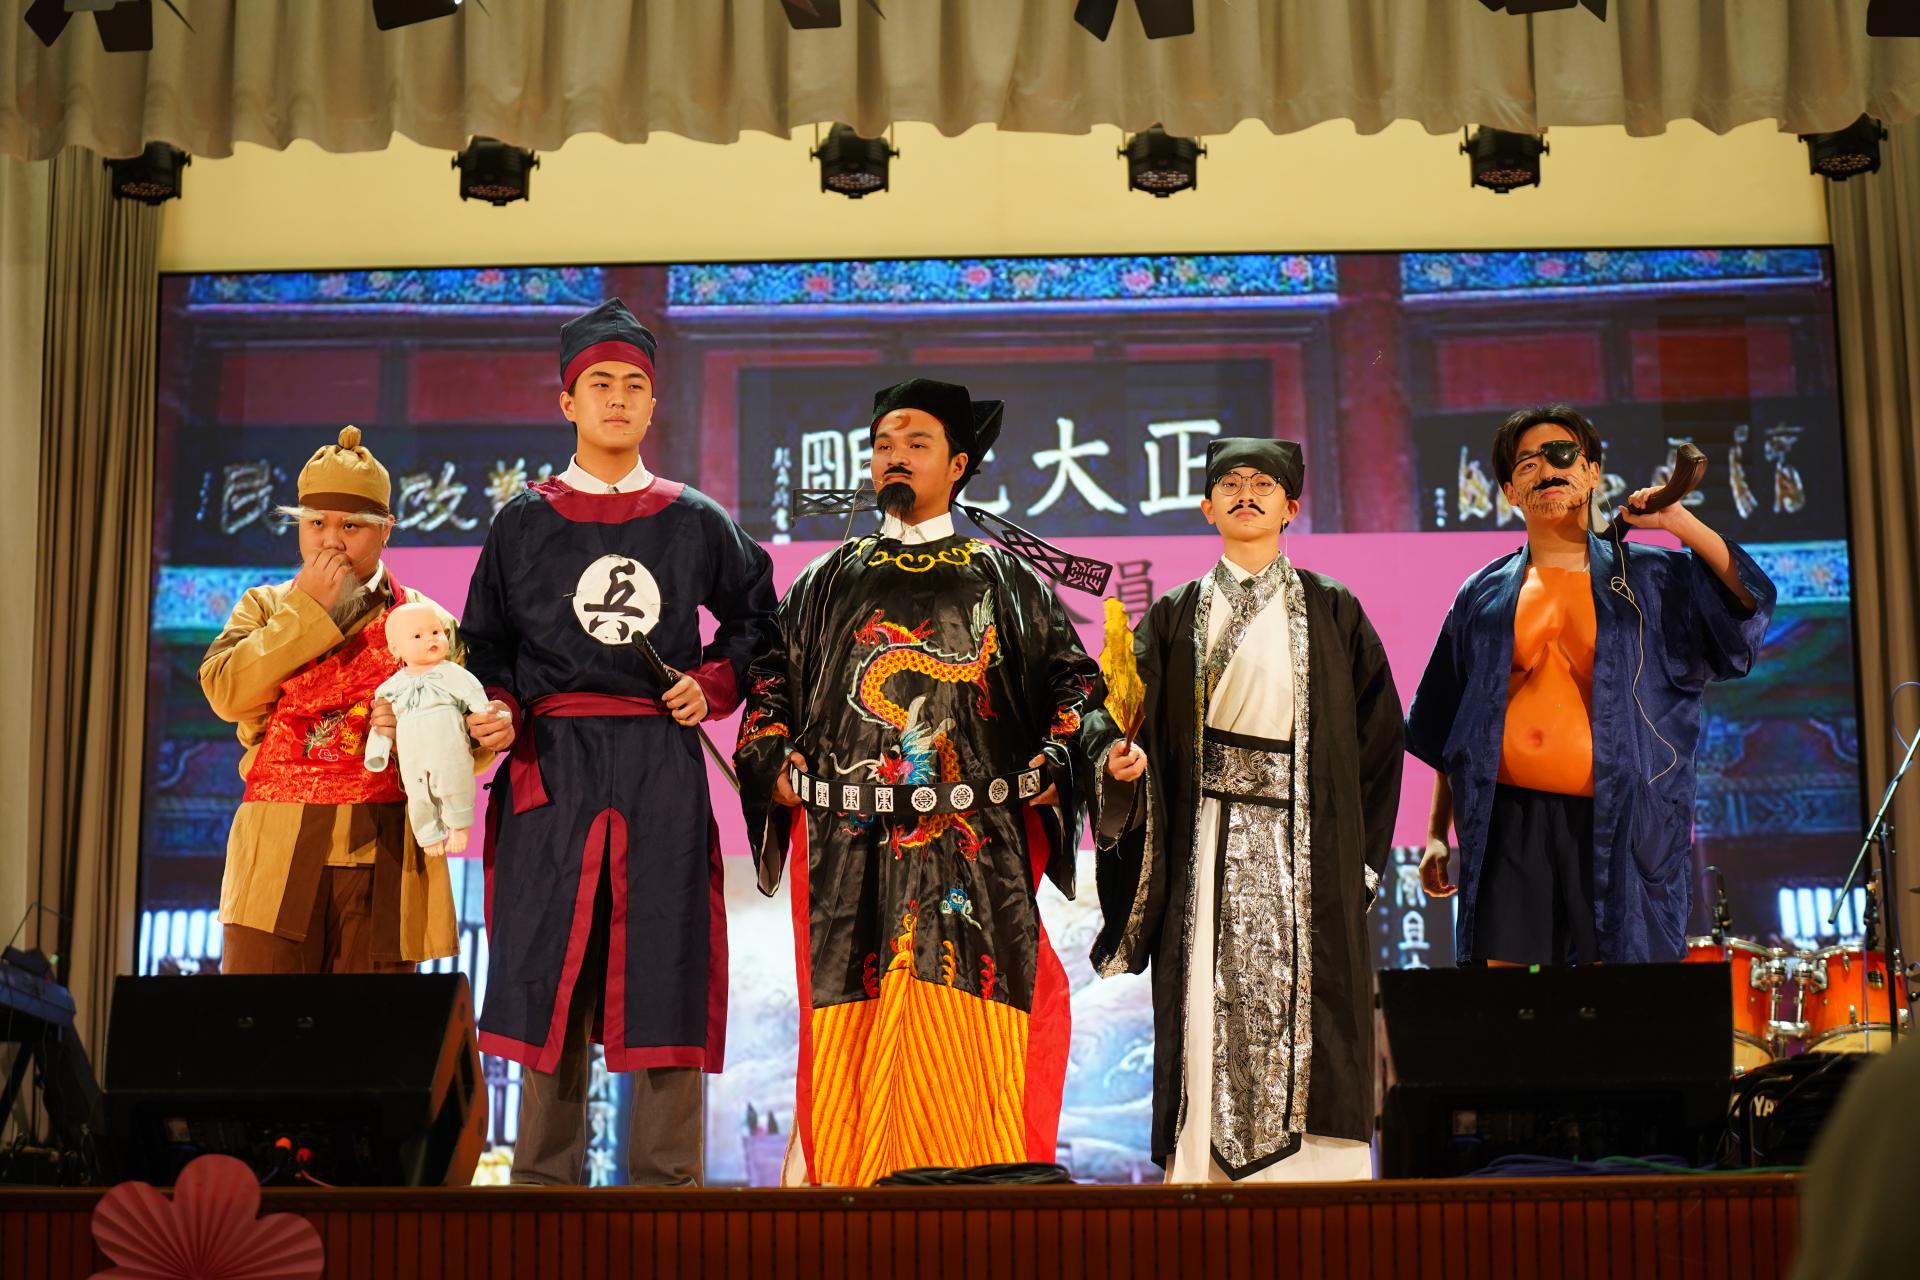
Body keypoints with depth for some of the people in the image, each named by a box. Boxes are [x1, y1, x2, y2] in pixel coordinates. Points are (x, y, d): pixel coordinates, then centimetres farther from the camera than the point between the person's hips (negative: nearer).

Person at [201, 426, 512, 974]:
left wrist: (483, 737, -14)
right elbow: (226, 692, -3)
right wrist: (308, 608, -3)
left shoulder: (429, 623, 12)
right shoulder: (266, 608, 16)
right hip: (278, 856, 0)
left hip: (384, 860, 0)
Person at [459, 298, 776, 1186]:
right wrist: (497, 713, -6)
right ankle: (544, 1180, 6)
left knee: (666, 980, -3)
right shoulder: (523, 523, 10)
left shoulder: (695, 522, 10)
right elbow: (485, 648, 12)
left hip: (663, 770, 0)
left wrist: (712, 686, 5)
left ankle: (665, 1182, 1)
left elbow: (755, 618, 21)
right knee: (548, 979, -1)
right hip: (553, 768, 0)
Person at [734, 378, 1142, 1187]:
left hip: (974, 847, -1)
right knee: (854, 1020, -2)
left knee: (968, 1020, -5)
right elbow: (774, 679, 16)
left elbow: (1066, 676, 8)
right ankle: (849, 1175, 3)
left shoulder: (1004, 581, 13)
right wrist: (775, 767, 0)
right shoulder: (827, 581, 17)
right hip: (851, 847, 1)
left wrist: (1096, 744, -11)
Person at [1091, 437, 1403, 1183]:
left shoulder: (1333, 613, 9)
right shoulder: (1174, 617, 11)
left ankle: (1306, 1172, -2)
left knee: (1301, 1004, -6)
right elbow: (1143, 732, 4)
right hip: (1208, 844, 1)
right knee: (1209, 1010, -4)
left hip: (1305, 844, 0)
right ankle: (1207, 1170, -1)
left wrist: (1361, 852, 0)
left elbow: (1378, 731, 7)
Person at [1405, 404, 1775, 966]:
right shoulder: (1485, 595, 14)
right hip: (1509, 821, 1)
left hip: (1614, 827, -1)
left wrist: (1679, 523, -8)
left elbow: (1751, 602, -2)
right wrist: (1437, 834, 10)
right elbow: (1448, 735, 15)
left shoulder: (1648, 576, 11)